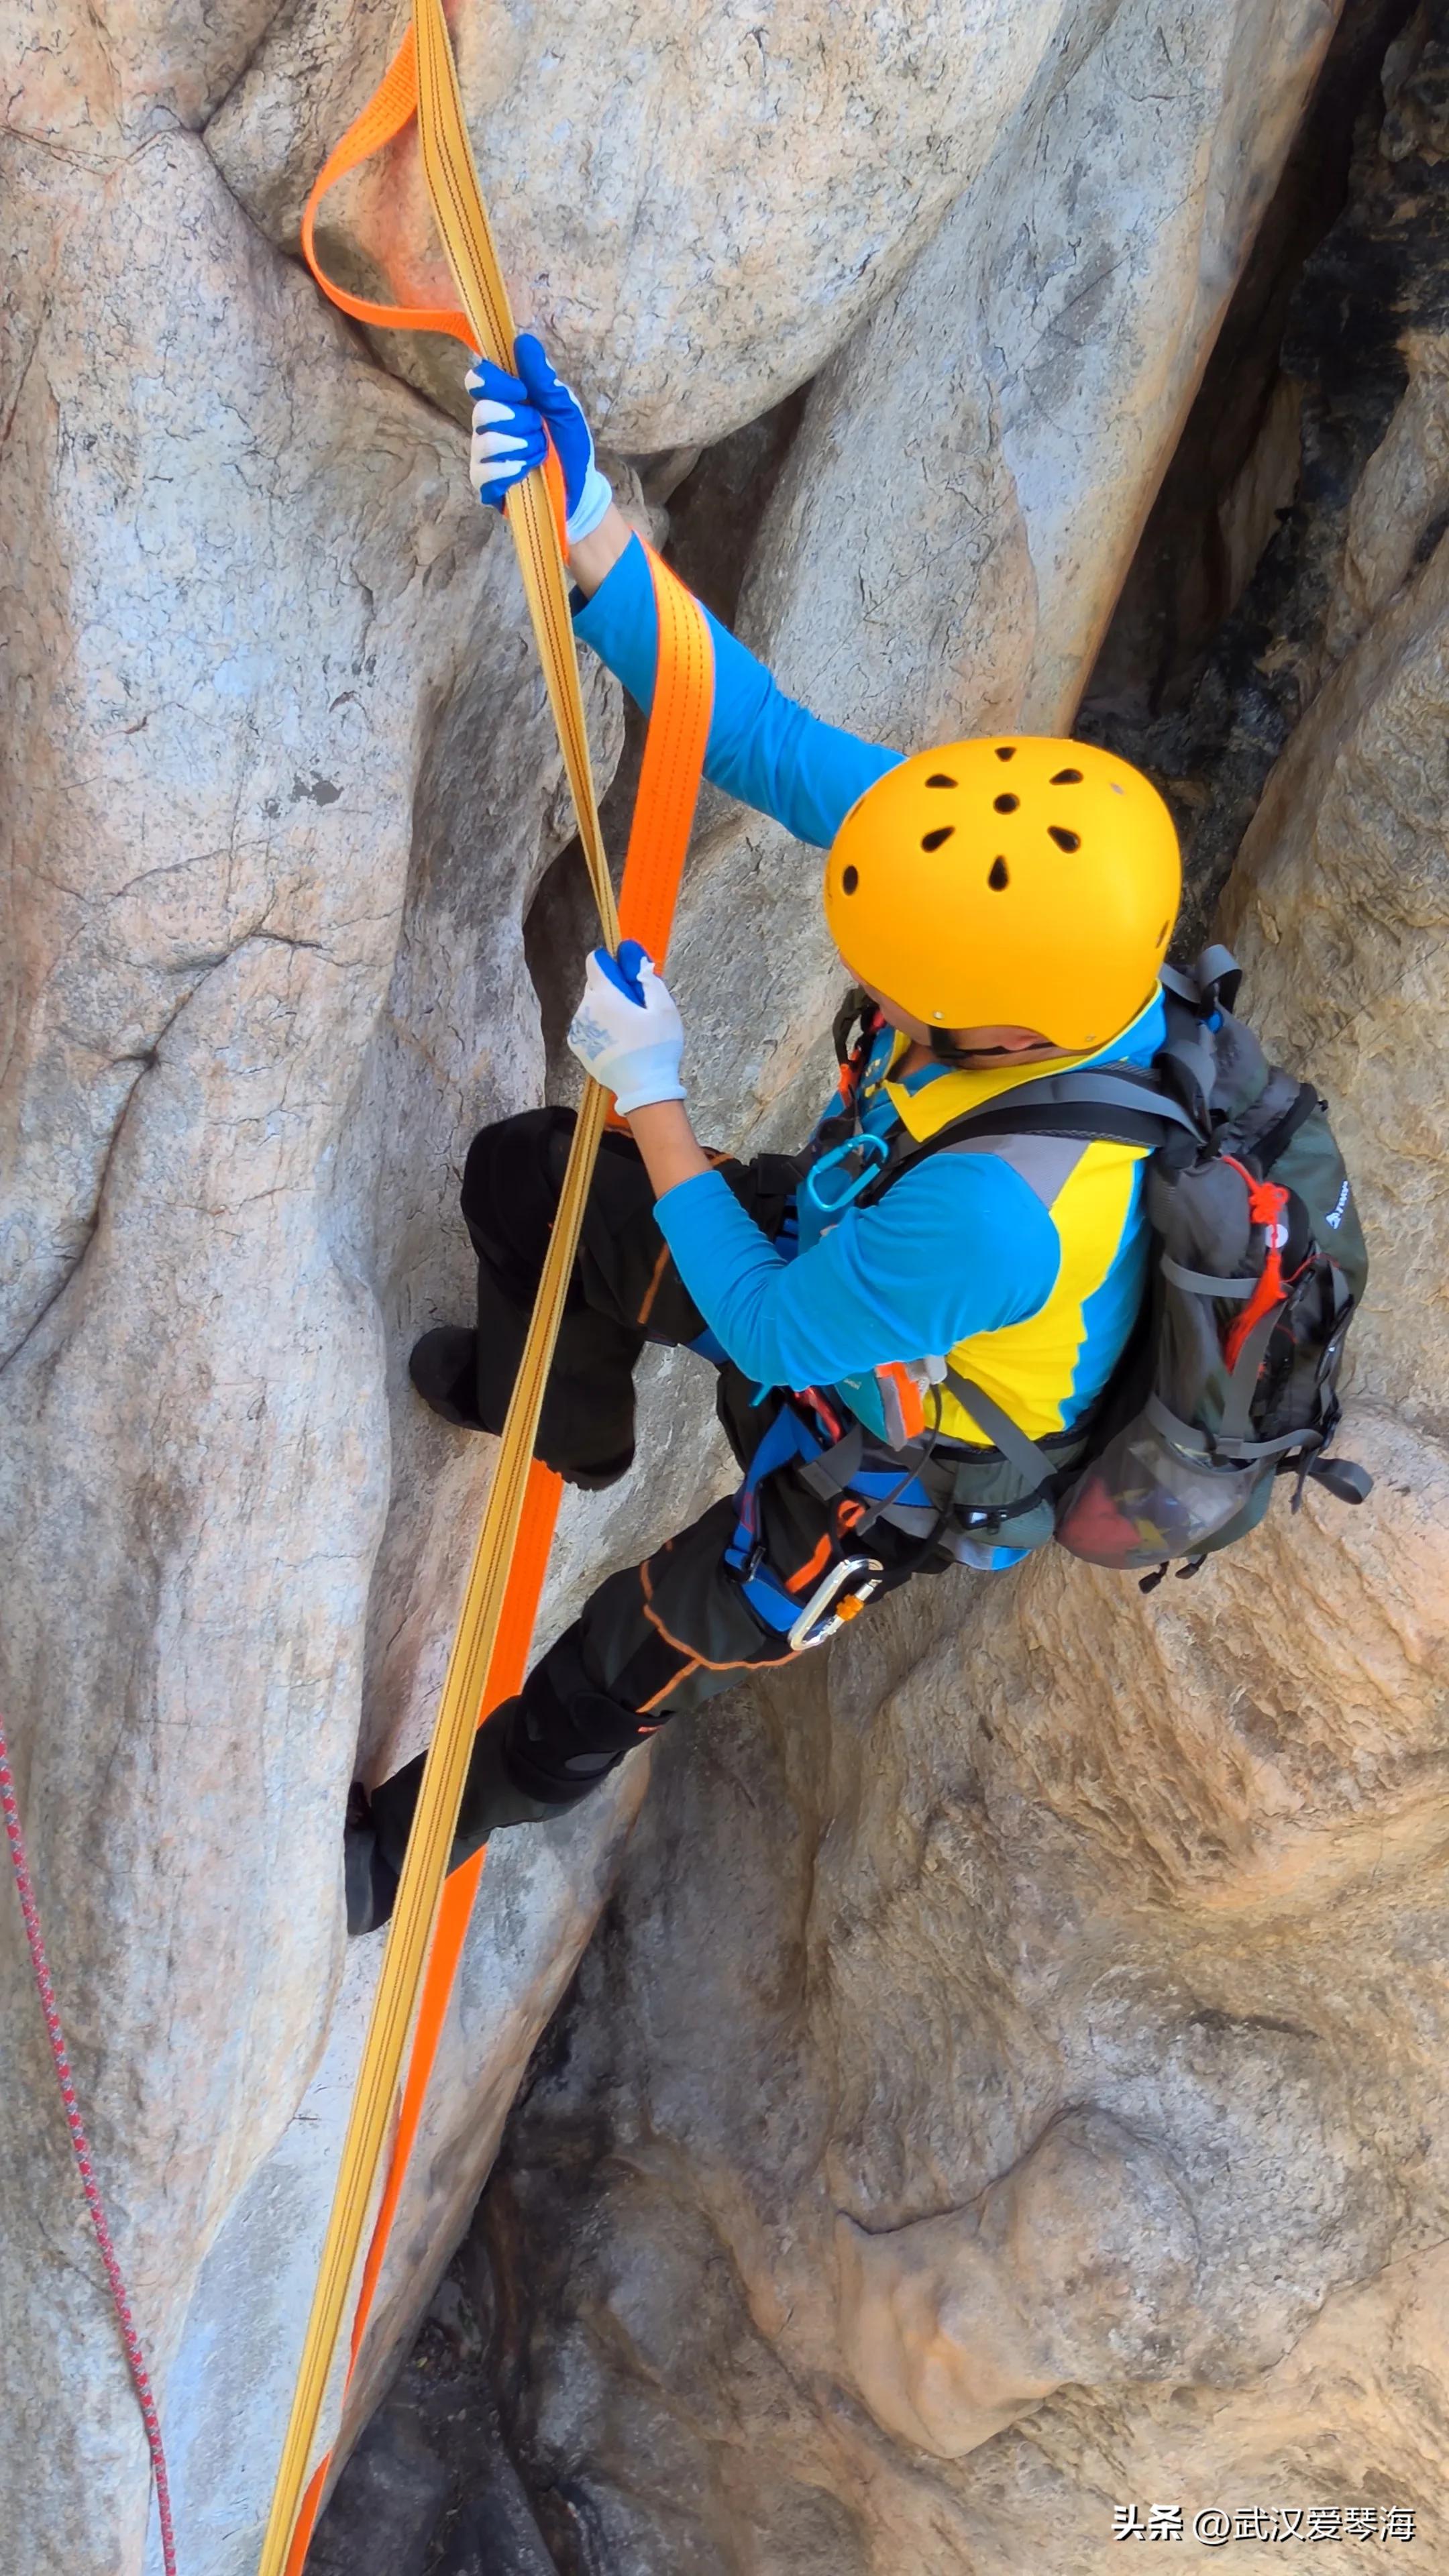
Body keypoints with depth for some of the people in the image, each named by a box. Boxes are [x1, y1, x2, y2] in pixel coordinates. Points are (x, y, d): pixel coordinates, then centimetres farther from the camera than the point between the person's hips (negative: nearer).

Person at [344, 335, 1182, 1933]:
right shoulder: (1024, 879, -31)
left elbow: (773, 1332, -30)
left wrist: (649, 1094, -23)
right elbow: (754, 737, -26)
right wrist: (585, 525, -36)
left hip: (900, 1471, -7)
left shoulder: (1001, 1211, -49)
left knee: (633, 1666, 16)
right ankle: (559, 1416, 47)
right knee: (518, 1177, 13)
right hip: (839, 1253, 7)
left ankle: (430, 1829, 49)